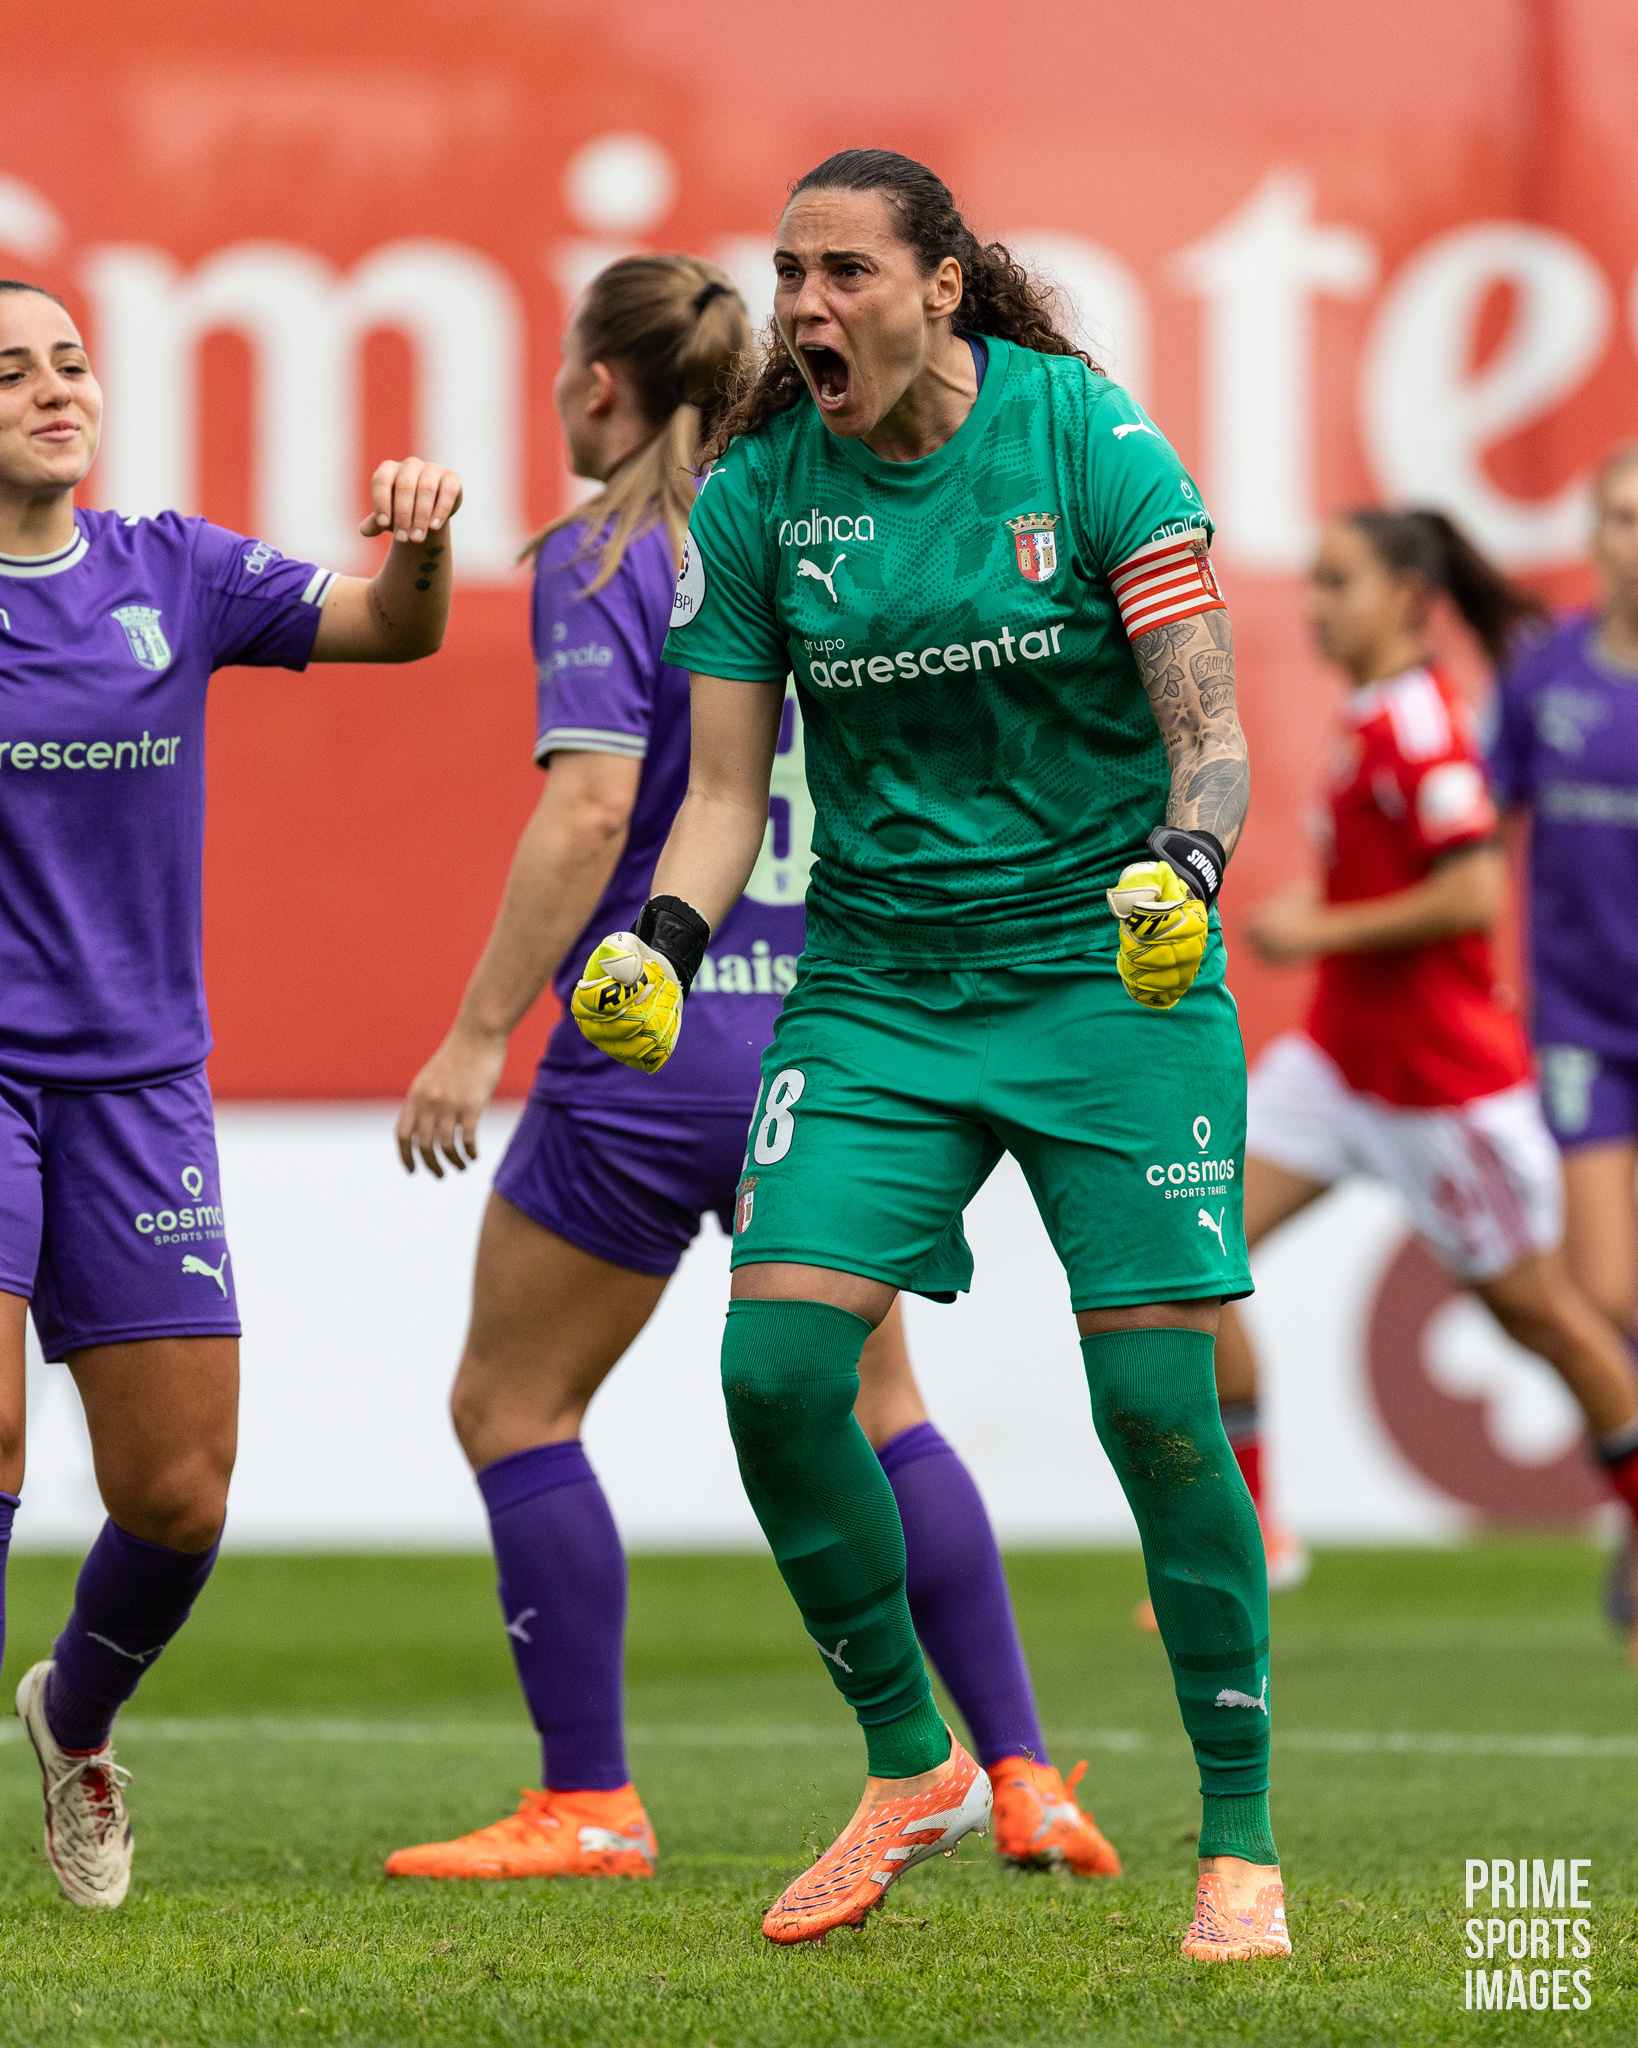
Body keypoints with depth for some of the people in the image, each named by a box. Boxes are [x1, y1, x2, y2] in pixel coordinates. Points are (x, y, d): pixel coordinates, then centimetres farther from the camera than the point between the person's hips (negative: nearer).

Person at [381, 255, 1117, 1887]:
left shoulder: (599, 561, -9)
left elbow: (589, 807, -18)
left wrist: (479, 1032, -18)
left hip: (650, 1061, -6)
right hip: (831, 1045, 6)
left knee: (512, 1405, 7)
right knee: (871, 1410, 15)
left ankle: (588, 1803, 5)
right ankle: (1021, 1775, 10)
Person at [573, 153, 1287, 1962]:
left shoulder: (1088, 439, -8)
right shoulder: (755, 496, -1)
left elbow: (1208, 732, -9)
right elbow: (728, 785, 3)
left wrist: (1184, 860, -29)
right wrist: (662, 940, -16)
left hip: (1108, 971, -3)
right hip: (873, 983, 3)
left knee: (1156, 1400, -9)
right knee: (776, 1368, -11)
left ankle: (1240, 1843, 5)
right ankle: (909, 1765, 11)